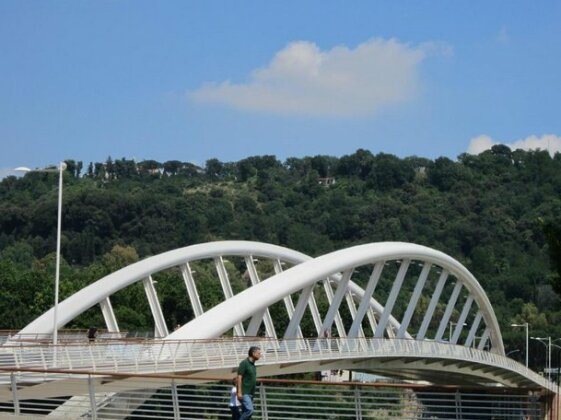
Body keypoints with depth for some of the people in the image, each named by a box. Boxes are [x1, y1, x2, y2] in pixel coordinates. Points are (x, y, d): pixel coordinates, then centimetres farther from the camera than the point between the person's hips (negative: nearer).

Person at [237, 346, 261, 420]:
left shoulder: (253, 364, 16)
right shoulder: (244, 363, -11)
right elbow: (239, 377, -15)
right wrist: (239, 392, -21)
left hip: (250, 393, 9)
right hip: (244, 393, -9)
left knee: (245, 412, 6)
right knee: (249, 410, -20)